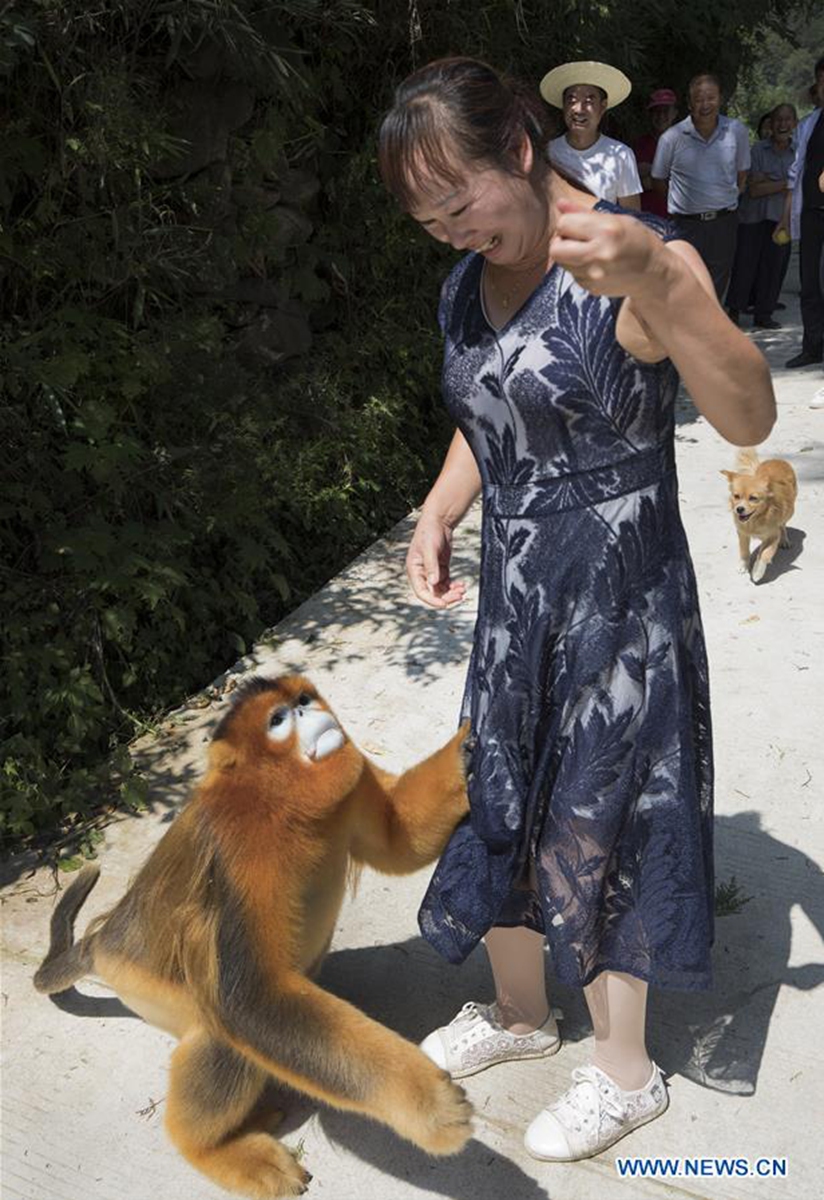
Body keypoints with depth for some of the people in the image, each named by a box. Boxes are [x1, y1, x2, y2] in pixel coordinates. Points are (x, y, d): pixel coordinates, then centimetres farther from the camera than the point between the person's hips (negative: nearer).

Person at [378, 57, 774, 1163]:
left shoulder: (636, 261, -17)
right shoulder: (465, 287, 6)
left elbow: (750, 419, -31)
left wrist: (656, 287, -48)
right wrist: (437, 516, 1)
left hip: (618, 603, -7)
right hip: (514, 595, 7)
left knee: (593, 826, 6)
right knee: (498, 804, 18)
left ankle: (626, 1072, 34)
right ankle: (520, 1011, 45)